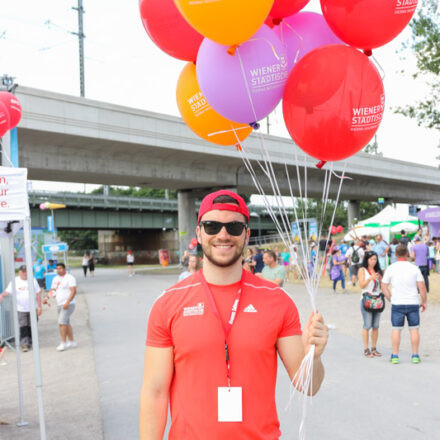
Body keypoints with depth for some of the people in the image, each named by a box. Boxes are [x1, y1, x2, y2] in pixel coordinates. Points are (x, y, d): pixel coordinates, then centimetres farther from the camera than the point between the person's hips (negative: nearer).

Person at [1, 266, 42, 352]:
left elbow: (38, 294, 3)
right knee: (23, 327, -8)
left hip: (32, 308, 1)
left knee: (31, 327, 7)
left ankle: (30, 343, 19)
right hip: (21, 309, -1)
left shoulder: (32, 280, 2)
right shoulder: (15, 281, 0)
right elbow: (7, 291, -8)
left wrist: (39, 307, -1)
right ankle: (24, 345, -7)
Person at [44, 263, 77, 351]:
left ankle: (63, 343, -10)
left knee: (62, 322, -15)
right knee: (66, 323, 11)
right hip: (59, 304, 8)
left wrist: (67, 302, -25)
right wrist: (47, 297, -1)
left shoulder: (70, 278, -9)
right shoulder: (56, 279, 14)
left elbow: (73, 291, -16)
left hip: (68, 305, -8)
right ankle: (72, 342, 19)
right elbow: (53, 290, 18)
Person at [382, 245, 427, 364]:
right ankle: (415, 356, 12)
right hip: (413, 303, 0)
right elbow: (422, 287, -6)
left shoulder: (390, 269, -3)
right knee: (414, 329, 9)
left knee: (396, 330, 6)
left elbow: (384, 287, 0)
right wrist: (424, 302, 6)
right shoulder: (414, 268, -4)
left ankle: (395, 356, 8)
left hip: (397, 304, 0)